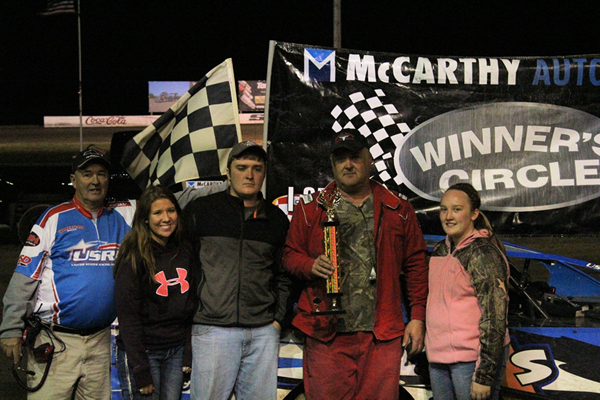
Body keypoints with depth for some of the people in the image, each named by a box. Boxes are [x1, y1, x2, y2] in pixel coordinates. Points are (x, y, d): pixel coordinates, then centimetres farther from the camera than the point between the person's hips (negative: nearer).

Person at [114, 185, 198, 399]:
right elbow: (128, 315, -12)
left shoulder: (186, 253, 7)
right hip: (141, 351, -5)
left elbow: (191, 309, 10)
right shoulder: (134, 257, -9)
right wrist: (141, 372, -16)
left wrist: (189, 355, 2)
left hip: (176, 352, 5)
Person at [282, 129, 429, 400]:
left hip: (382, 336, 1)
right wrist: (311, 265, -12)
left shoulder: (398, 209, 11)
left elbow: (416, 264, 10)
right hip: (327, 333, 0)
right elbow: (290, 254, 11)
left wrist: (417, 317, 4)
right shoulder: (311, 208, 10)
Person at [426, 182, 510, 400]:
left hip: (473, 357, -7)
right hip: (438, 357, 7)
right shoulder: (440, 250, 11)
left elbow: (494, 318, -17)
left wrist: (484, 375, -20)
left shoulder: (483, 254, -12)